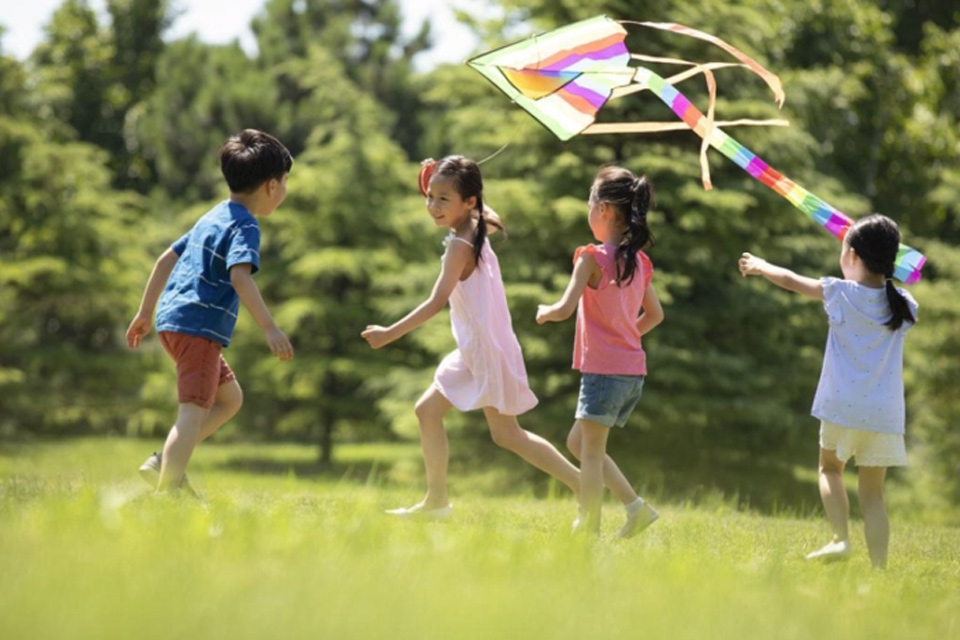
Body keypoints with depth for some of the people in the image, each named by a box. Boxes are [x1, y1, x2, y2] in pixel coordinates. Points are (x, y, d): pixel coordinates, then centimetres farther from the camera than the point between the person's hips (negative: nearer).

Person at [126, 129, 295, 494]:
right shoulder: (244, 226, -9)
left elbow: (166, 260, 24)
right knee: (194, 411, -14)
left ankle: (163, 464, 9)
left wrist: (145, 312, 30)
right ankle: (166, 493, -24)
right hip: (199, 326, -10)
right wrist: (269, 328, -30)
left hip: (173, 318, 10)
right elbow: (240, 276, -25)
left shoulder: (213, 218, 20)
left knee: (230, 398, 18)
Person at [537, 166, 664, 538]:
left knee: (591, 452, 1)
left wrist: (544, 313, 1)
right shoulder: (638, 262, 9)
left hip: (603, 369, -7)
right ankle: (636, 506, 12)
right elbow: (655, 314, 20)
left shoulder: (592, 258, -13)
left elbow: (565, 309, -19)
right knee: (578, 443, 18)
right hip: (634, 370, 7)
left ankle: (588, 532, 4)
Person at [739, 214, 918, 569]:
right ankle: (879, 568, 0)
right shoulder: (902, 305, 2)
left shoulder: (841, 293, -5)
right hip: (886, 414, 2)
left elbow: (791, 281, 11)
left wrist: (760, 266, 27)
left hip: (843, 407, -2)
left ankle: (840, 539, 0)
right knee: (872, 492, 8)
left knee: (830, 468, 21)